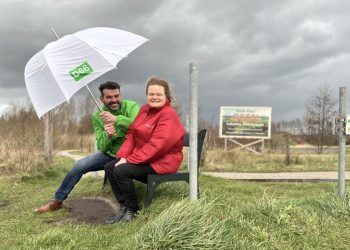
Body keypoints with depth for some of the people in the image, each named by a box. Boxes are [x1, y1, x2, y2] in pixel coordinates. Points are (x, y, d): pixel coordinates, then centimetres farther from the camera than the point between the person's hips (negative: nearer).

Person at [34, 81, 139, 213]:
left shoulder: (131, 107, -12)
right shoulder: (97, 117, -2)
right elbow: (102, 148, -7)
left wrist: (116, 119, -35)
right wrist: (107, 135, -29)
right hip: (110, 154, 4)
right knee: (80, 166, -7)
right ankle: (57, 200, 13)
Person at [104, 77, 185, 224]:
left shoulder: (168, 115, -19)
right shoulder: (145, 109, 8)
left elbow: (157, 145, -25)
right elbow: (132, 134, 8)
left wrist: (130, 160, -23)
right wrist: (123, 156, -8)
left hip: (162, 161, -9)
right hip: (143, 157, 9)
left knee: (121, 171, -24)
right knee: (109, 167, -2)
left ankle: (132, 209, -5)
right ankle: (123, 206, 3)